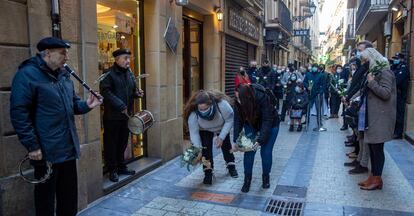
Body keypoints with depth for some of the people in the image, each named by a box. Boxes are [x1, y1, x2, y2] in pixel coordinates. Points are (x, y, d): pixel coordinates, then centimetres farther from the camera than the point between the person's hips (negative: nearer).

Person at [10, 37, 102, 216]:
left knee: (69, 195, 19)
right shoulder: (27, 74, -12)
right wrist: (32, 146, -20)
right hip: (46, 152, -8)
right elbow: (19, 113, -17)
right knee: (46, 198, 9)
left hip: (68, 149, 8)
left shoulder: (64, 75, 12)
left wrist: (86, 105, -2)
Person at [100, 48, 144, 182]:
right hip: (112, 116, -7)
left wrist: (137, 93, -1)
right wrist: (121, 106, -23)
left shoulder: (129, 73, 12)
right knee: (111, 143, 3)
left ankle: (121, 167, 29)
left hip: (126, 115, 7)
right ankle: (112, 170, 14)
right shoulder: (109, 74, -11)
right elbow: (106, 92, -19)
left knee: (123, 142, 16)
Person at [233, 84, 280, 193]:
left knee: (266, 151, -3)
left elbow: (267, 121, -34)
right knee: (248, 151, -6)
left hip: (270, 124, -3)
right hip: (251, 124, 3)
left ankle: (266, 177, 21)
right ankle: (247, 179, 8)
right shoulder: (238, 102, -26)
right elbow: (238, 120, -20)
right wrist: (236, 141, -26)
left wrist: (260, 140, -40)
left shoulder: (263, 98, -37)